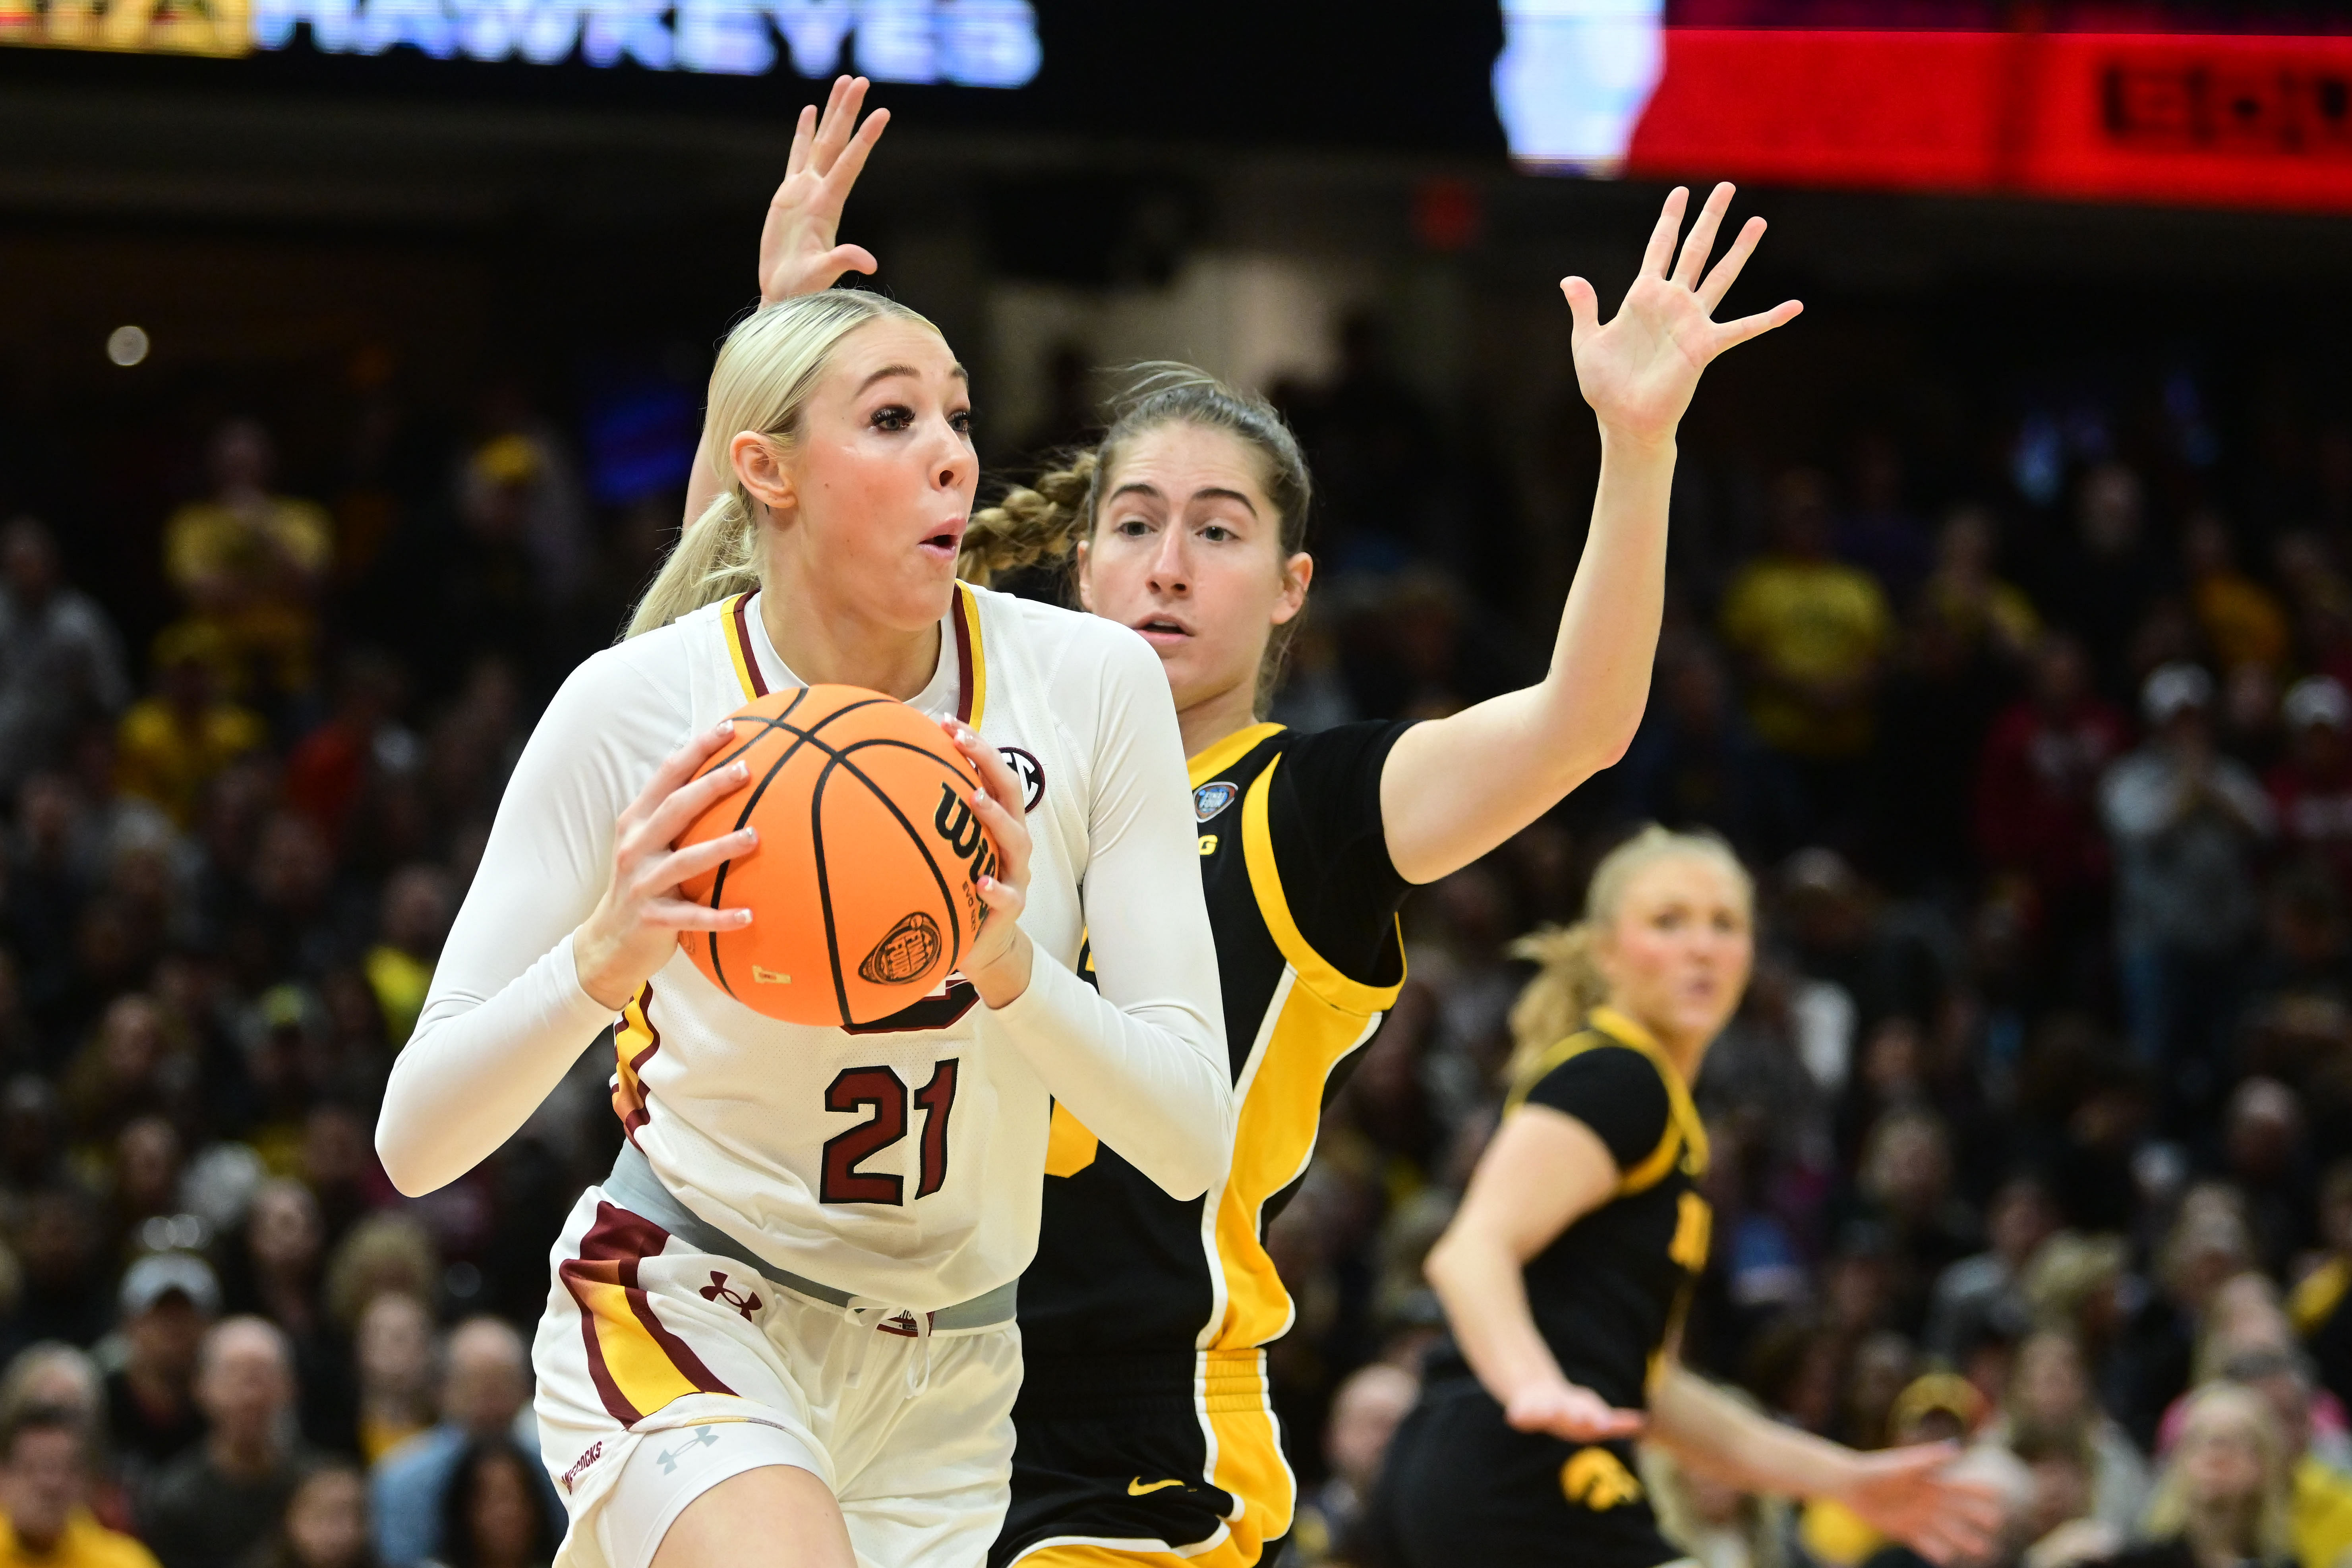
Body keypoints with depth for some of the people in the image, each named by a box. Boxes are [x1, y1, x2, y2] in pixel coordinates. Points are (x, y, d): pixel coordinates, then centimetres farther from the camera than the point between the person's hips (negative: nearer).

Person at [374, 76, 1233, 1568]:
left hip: (945, 1374, 3)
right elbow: (417, 1140, -14)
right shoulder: (640, 707, -14)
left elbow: (1195, 1138, -12)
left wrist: (1012, 971, -30)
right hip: (685, 1303, -3)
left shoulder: (1090, 682, -11)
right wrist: (601, 963, -31)